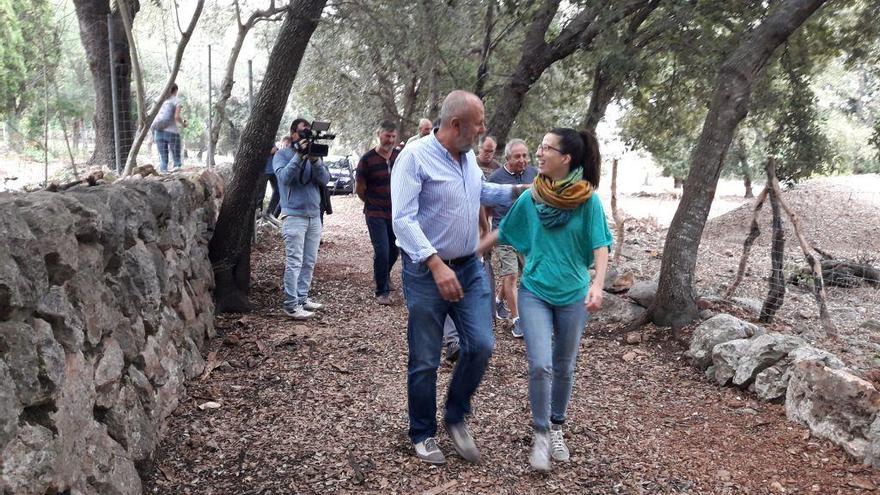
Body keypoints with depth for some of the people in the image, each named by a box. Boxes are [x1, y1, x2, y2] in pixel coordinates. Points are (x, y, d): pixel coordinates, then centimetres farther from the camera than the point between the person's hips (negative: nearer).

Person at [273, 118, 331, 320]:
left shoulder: (313, 153, 12)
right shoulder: (282, 154, 0)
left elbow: (325, 179, -1)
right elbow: (284, 177, -17)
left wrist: (315, 159, -17)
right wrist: (299, 156, -23)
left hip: (314, 214, 5)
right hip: (294, 215, -5)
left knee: (309, 261, 8)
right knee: (294, 262, -8)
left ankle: (302, 298, 17)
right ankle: (291, 305, -5)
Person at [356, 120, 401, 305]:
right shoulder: (367, 159, -9)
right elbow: (359, 189, 0)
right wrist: (373, 204, 8)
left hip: (396, 212, 4)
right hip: (375, 214, -4)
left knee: (394, 250, 14)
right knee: (382, 251, -10)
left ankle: (383, 274, 44)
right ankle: (382, 292, 4)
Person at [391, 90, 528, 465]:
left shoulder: (469, 157, 8)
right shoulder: (415, 156, -16)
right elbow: (403, 219, -24)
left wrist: (519, 191, 17)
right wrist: (437, 265, -32)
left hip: (469, 268, 7)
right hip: (426, 273, -6)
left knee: (480, 345, 0)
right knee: (425, 361, 4)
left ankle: (455, 418, 23)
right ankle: (422, 434, 24)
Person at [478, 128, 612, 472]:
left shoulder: (588, 199, -10)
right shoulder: (530, 198, -3)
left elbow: (600, 247, -12)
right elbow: (501, 233, 8)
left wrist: (597, 285, -28)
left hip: (574, 295, 0)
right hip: (534, 291, 1)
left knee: (564, 368, 12)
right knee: (540, 366, -10)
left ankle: (556, 428, 34)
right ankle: (541, 434, 9)